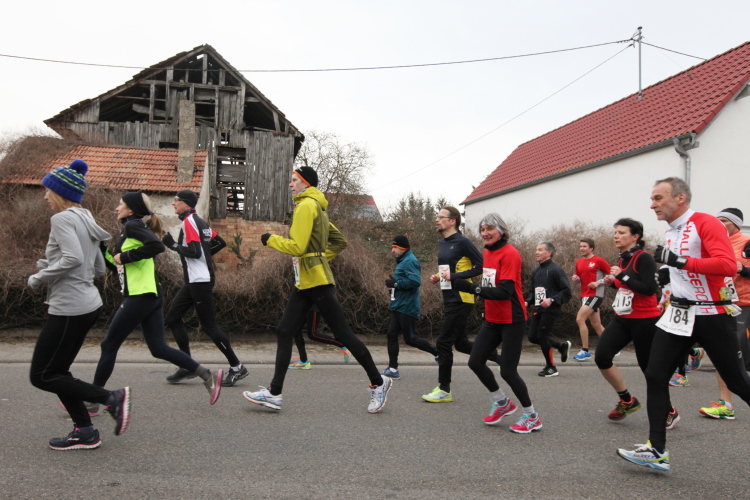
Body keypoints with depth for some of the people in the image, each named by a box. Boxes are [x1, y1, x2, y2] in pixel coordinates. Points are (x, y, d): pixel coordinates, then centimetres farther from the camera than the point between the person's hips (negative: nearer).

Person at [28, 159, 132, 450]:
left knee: (41, 376, 1)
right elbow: (98, 269, 17)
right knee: (56, 371, 17)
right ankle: (84, 431, 18)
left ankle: (111, 398, -5)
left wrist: (40, 278, -14)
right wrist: (50, 265, 14)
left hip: (69, 309, -9)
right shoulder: (86, 221, 14)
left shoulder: (62, 219, -12)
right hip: (89, 304, 9)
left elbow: (73, 258, -28)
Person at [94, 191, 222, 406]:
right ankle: (208, 375, 4)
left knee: (109, 345, 3)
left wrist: (125, 257, -18)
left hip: (141, 296, -9)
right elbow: (118, 267, 24)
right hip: (151, 296, 9)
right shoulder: (128, 229, 21)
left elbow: (157, 245, -27)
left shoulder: (133, 226, -7)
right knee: (159, 348, 7)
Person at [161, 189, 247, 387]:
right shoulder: (199, 222, 15)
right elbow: (220, 242, 20)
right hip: (194, 281, 10)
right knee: (172, 317, 10)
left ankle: (236, 367, 0)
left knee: (209, 325, -7)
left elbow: (194, 251, -21)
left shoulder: (189, 221, -11)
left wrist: (173, 245, -10)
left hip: (200, 281, -10)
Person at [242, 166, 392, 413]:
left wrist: (270, 239, -6)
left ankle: (378, 383, 9)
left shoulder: (306, 205, -11)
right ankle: (274, 393, 8)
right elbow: (339, 241, 24)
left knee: (343, 334, -3)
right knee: (284, 332, 5)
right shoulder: (317, 207, 18)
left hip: (316, 281, -10)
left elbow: (297, 247, -19)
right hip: (304, 282, 10)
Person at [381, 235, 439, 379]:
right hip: (398, 306, 10)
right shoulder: (402, 261, 17)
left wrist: (395, 283, -21)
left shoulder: (410, 261, -15)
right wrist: (394, 283, 8)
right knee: (392, 335, 5)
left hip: (407, 307, -10)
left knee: (410, 339, -2)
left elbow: (415, 281, -27)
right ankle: (393, 369, 8)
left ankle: (438, 352, 15)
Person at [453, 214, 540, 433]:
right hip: (492, 319, 8)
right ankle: (502, 402, 27)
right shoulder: (487, 252, 8)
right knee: (475, 362, 5)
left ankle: (532, 416, 18)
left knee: (507, 371, -3)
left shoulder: (509, 253, -17)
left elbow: (505, 291, -25)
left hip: (511, 321, -8)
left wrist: (472, 288, -33)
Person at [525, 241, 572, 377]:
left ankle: (551, 368, 13)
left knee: (541, 337, -7)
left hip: (551, 310, -8)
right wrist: (527, 302, 4)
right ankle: (562, 346, 27)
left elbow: (567, 292, -13)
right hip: (538, 309, 8)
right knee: (533, 337, 6)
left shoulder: (556, 270, -11)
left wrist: (552, 300, -25)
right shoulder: (535, 272, 12)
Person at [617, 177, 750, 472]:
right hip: (678, 315, 7)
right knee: (655, 376, -3)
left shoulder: (706, 224, -14)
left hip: (712, 316, -7)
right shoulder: (671, 233, 12)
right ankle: (657, 450, 1)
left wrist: (681, 262, -30)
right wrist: (671, 274, 11)